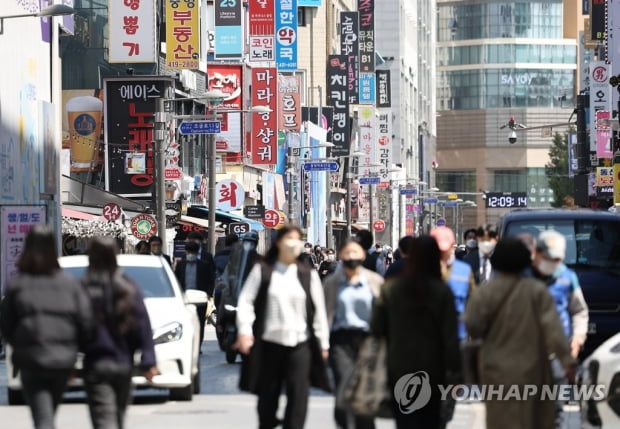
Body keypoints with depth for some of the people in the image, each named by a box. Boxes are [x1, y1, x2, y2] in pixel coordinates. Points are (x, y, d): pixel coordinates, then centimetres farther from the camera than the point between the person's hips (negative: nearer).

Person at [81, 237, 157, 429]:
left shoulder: (82, 289, -8)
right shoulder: (129, 288, 1)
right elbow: (143, 326, -1)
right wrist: (148, 361, 1)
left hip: (95, 364, -4)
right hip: (123, 363, 4)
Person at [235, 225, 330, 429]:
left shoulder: (309, 275, 8)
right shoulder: (262, 271, 4)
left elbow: (319, 310, 8)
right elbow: (246, 301, 0)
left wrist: (323, 343, 5)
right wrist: (244, 331, -14)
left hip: (299, 344, 0)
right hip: (269, 343, 0)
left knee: (298, 396, -9)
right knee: (267, 396, 8)